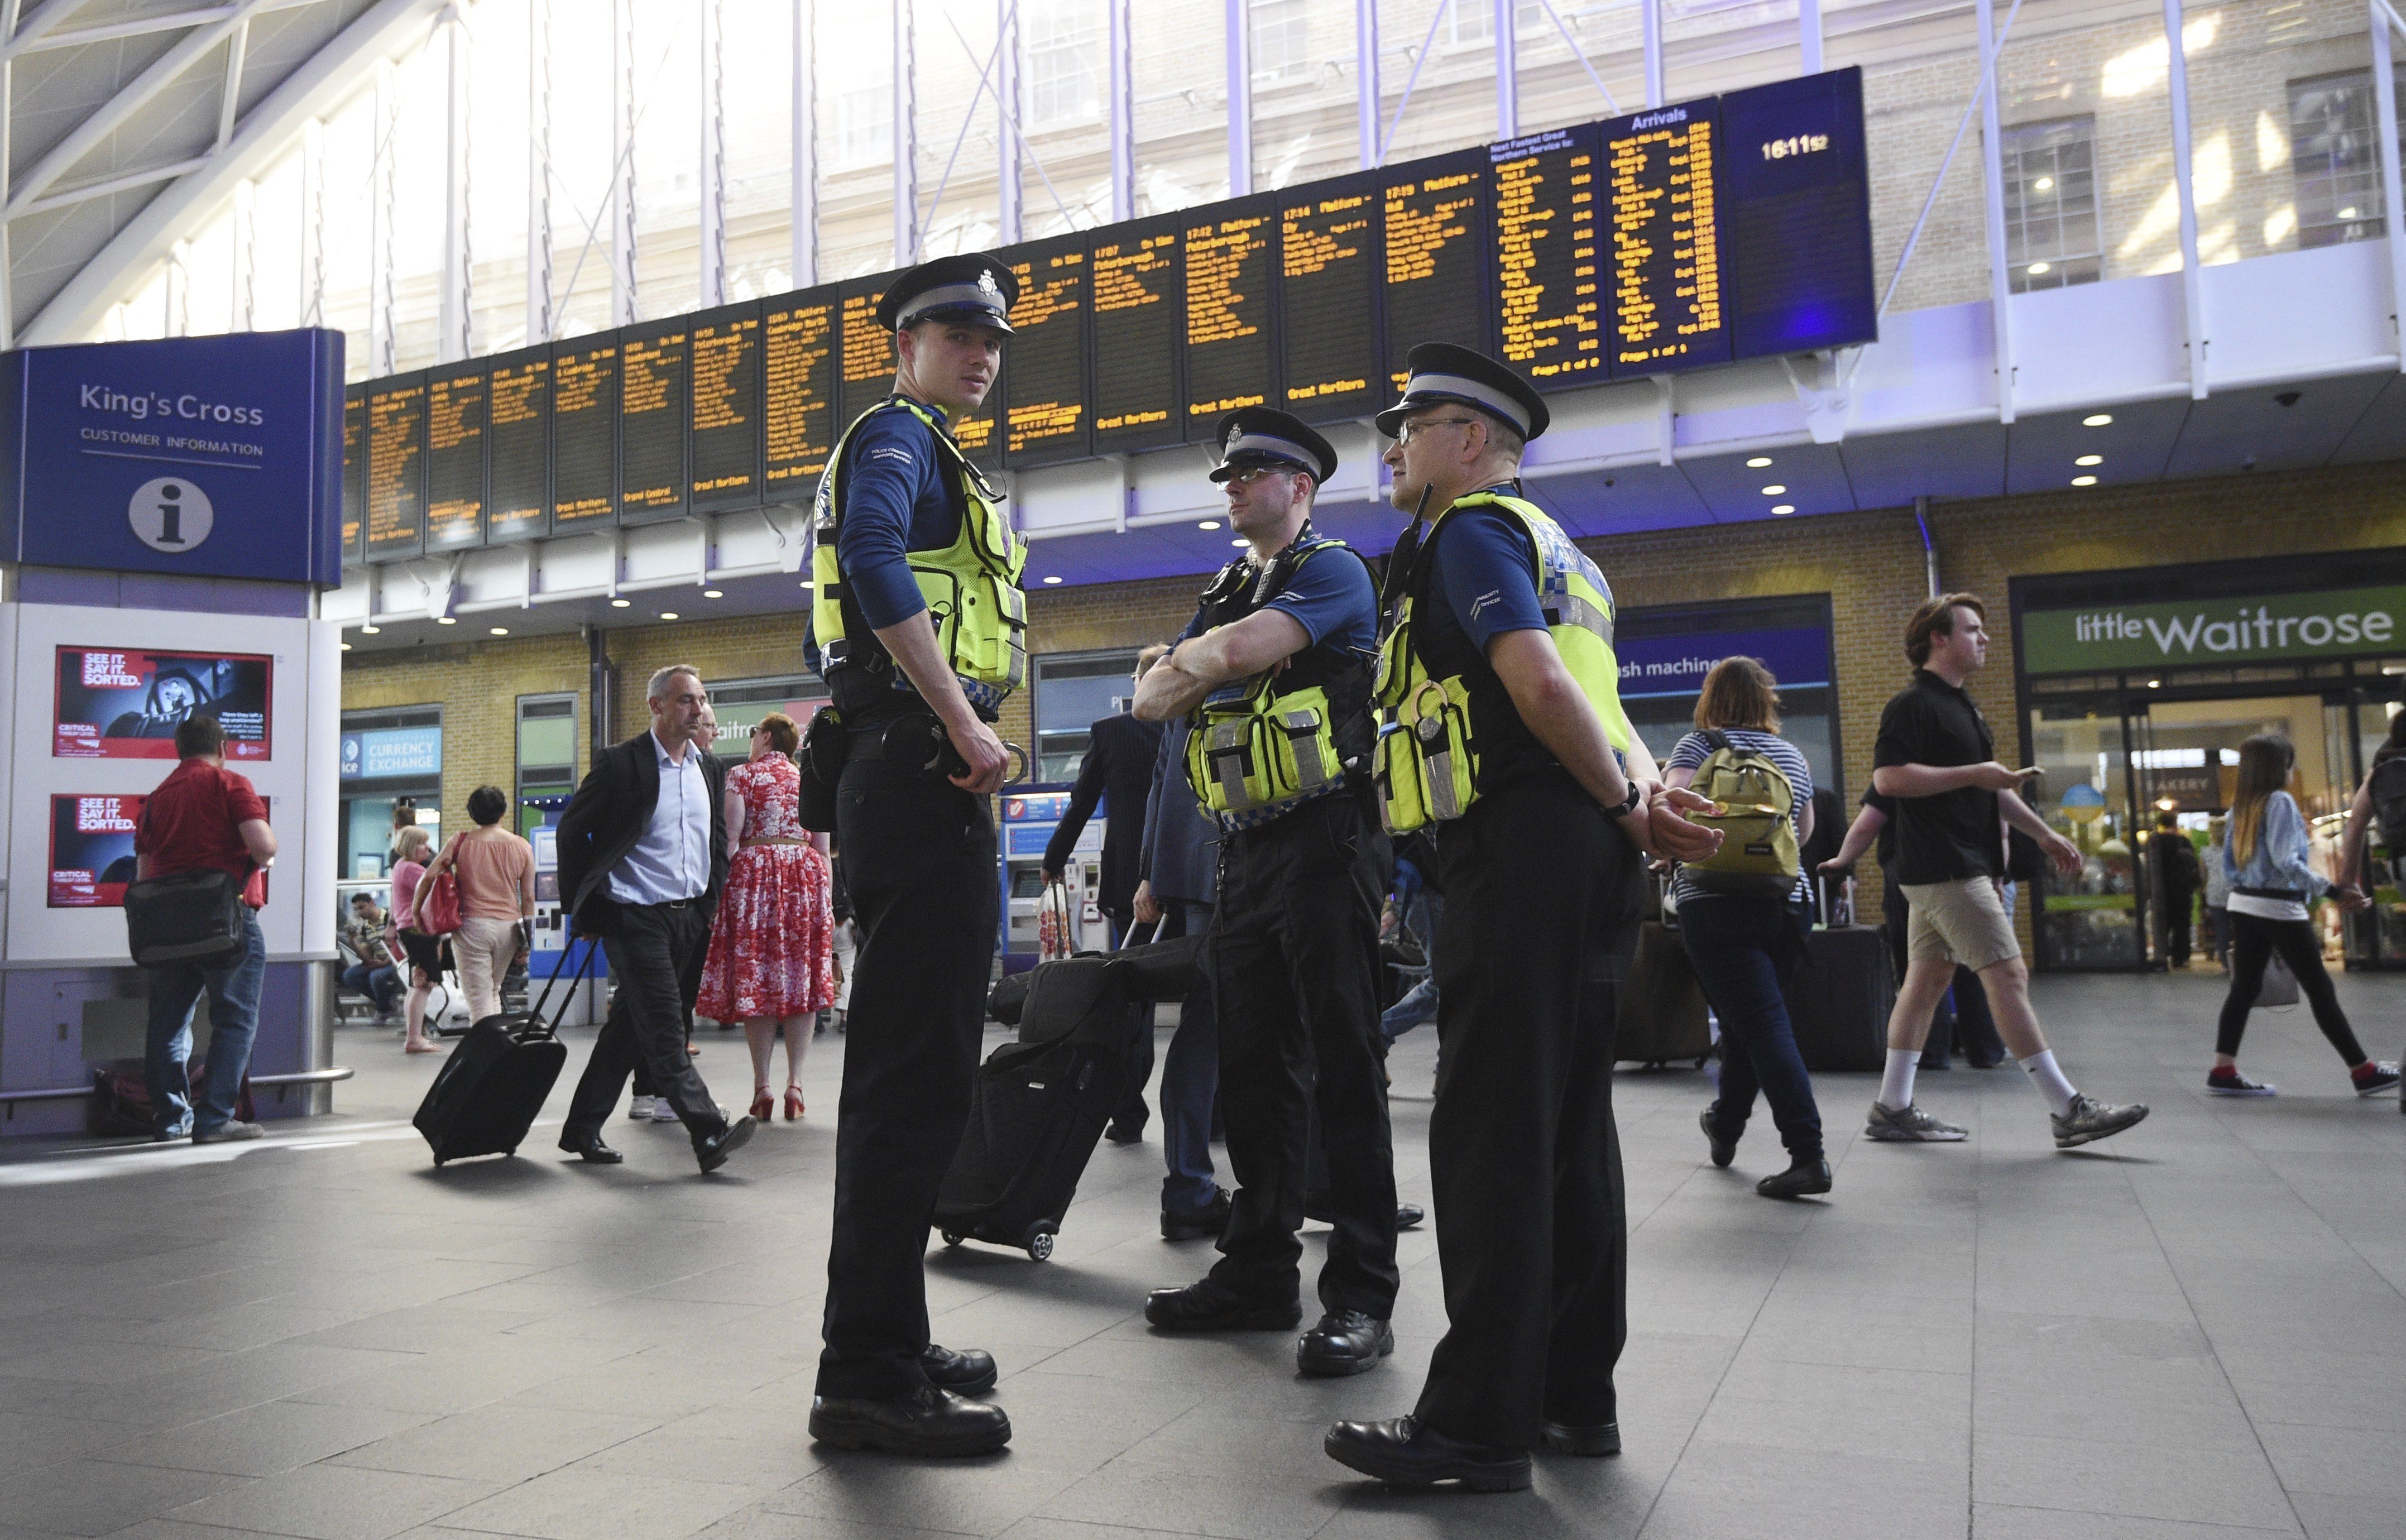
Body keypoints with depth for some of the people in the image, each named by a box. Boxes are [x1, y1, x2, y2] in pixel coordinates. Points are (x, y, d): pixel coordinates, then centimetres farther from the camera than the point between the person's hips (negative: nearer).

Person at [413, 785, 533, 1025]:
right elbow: (528, 897, 5)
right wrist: (526, 940, 11)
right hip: (508, 926, 3)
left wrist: (416, 911, 12)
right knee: (493, 991, 21)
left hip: (472, 924, -3)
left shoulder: (460, 841, 2)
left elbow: (429, 877, -2)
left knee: (479, 998, -2)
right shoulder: (522, 847, 6)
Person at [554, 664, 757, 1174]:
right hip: (635, 917, -6)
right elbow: (572, 830, -3)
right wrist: (584, 909, -3)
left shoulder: (711, 768, 12)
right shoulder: (620, 763, -7)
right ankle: (709, 1132, -17)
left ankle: (582, 1129, 21)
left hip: (688, 918, 7)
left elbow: (719, 843, 22)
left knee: (628, 1027, 12)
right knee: (664, 1028, -12)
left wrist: (710, 905, 14)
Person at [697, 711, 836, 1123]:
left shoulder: (742, 775, 4)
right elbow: (823, 848, 10)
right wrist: (824, 897, 14)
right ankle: (795, 1081, 1)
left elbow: (731, 836, -5)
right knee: (802, 973, 4)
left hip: (755, 873, -3)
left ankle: (762, 1085, -1)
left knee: (755, 978, 1)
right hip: (805, 876, 3)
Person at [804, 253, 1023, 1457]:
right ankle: (867, 1376, -6)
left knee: (911, 1070, 13)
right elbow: (876, 564, -24)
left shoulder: (929, 455, 28)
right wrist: (965, 726, -24)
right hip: (918, 770, -11)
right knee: (917, 1074, -11)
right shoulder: (896, 437, -3)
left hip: (915, 781, 11)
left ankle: (881, 1343, 22)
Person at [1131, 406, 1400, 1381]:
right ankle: (1259, 1271, 19)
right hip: (1243, 851, 8)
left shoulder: (1333, 572, -2)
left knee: (1343, 1070, -6)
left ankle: (1360, 1296, -1)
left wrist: (1197, 657, 3)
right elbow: (1151, 700, 15)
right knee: (1252, 1071, 10)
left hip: (1324, 842, -8)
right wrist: (1203, 670, -4)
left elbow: (1237, 649, -18)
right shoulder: (1224, 594, 23)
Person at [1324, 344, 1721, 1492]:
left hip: (1519, 847, -10)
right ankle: (1576, 1394, 19)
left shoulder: (1469, 531, -4)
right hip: (1588, 858, 10)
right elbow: (1593, 703, 20)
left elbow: (1539, 683, -17)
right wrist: (1647, 796, 4)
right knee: (1570, 1125, 11)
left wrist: (1627, 813, -7)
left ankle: (1477, 1421, -4)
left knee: (1490, 1130, -8)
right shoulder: (1552, 547, 27)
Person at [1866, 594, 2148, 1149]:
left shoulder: (1960, 706, 21)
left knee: (1926, 979, 9)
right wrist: (1971, 774, -21)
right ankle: (2068, 1111, -5)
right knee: (2009, 976, -9)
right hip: (1944, 870, -10)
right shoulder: (1913, 704, -12)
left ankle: (1892, 1109, 13)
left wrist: (2042, 833, 24)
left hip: (1967, 868, 10)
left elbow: (1990, 787, 29)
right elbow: (1887, 777, -24)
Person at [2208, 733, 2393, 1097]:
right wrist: (2333, 892, -20)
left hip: (2244, 905, 7)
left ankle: (2223, 1070, 1)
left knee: (2245, 986, 6)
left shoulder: (2240, 806, 11)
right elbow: (2285, 859, -20)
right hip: (2279, 908, -7)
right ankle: (2363, 1071, 8)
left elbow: (2228, 866, 13)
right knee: (2319, 988, 0)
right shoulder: (2280, 801, -12)